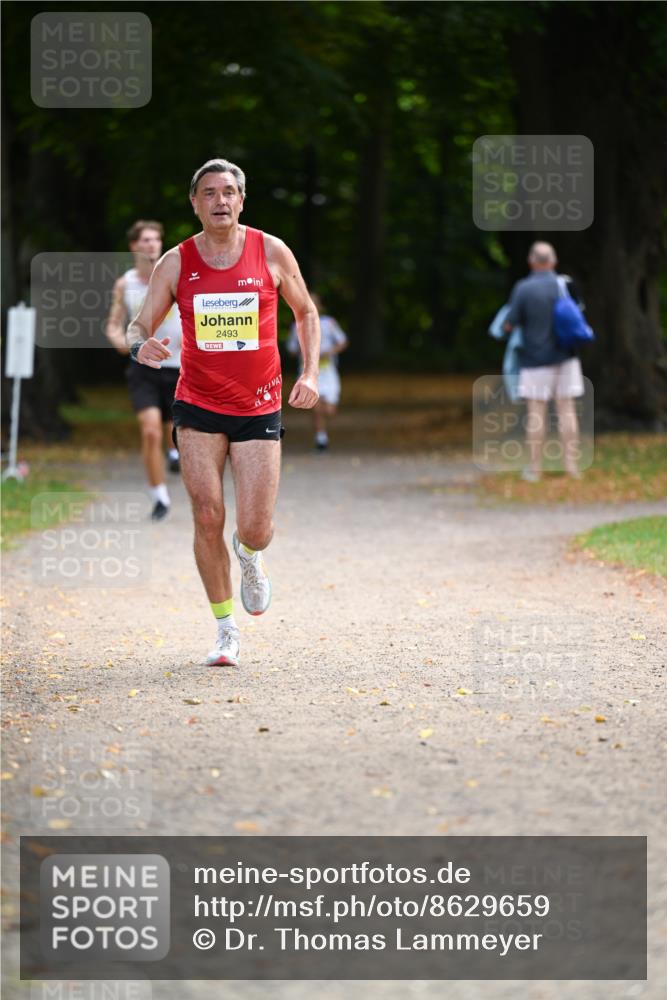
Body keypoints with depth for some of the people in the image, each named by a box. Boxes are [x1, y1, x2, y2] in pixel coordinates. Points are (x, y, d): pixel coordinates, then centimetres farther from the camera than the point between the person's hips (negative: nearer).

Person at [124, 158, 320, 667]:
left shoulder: (272, 252, -2)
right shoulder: (176, 263, -2)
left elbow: (306, 312, 11)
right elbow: (140, 327, 1)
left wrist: (310, 374, -1)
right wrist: (142, 345, -24)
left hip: (259, 410, 0)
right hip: (199, 406, 0)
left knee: (255, 530, -7)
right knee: (207, 518, -8)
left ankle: (250, 554, 33)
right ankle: (226, 629, 8)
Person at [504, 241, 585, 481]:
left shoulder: (523, 288, -12)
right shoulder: (565, 285, -1)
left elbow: (509, 324, -9)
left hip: (536, 360, -3)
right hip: (565, 358, 3)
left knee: (536, 412, 1)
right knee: (567, 409, 6)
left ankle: (534, 468, 3)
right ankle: (571, 464, 6)